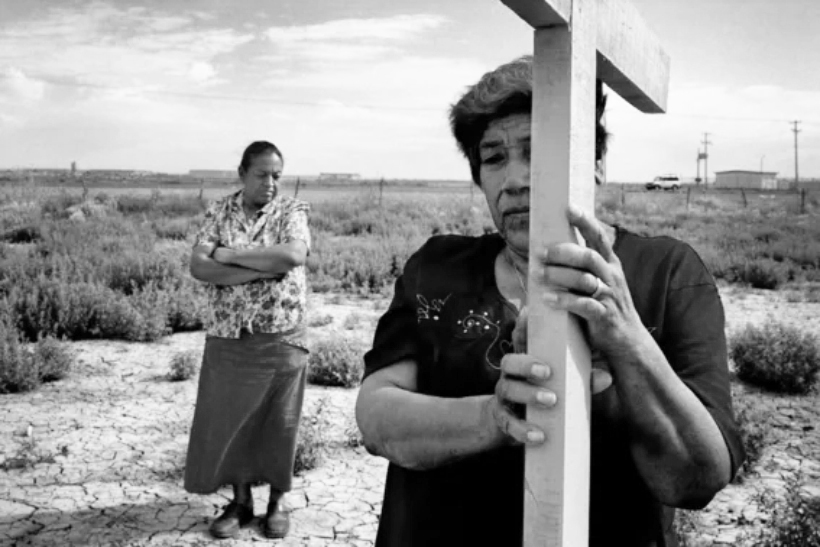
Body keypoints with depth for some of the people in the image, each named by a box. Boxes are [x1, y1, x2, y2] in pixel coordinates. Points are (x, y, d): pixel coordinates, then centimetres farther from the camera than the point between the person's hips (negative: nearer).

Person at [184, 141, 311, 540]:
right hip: (227, 337, 2)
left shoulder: (293, 211, -3)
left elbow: (294, 255, -23)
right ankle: (240, 501, 27)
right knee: (227, 420, 9)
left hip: (281, 337, -2)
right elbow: (199, 267, -11)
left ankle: (277, 502, 25)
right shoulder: (218, 213, 2)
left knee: (278, 423, 8)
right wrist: (264, 267, -20)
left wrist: (231, 255, -17)